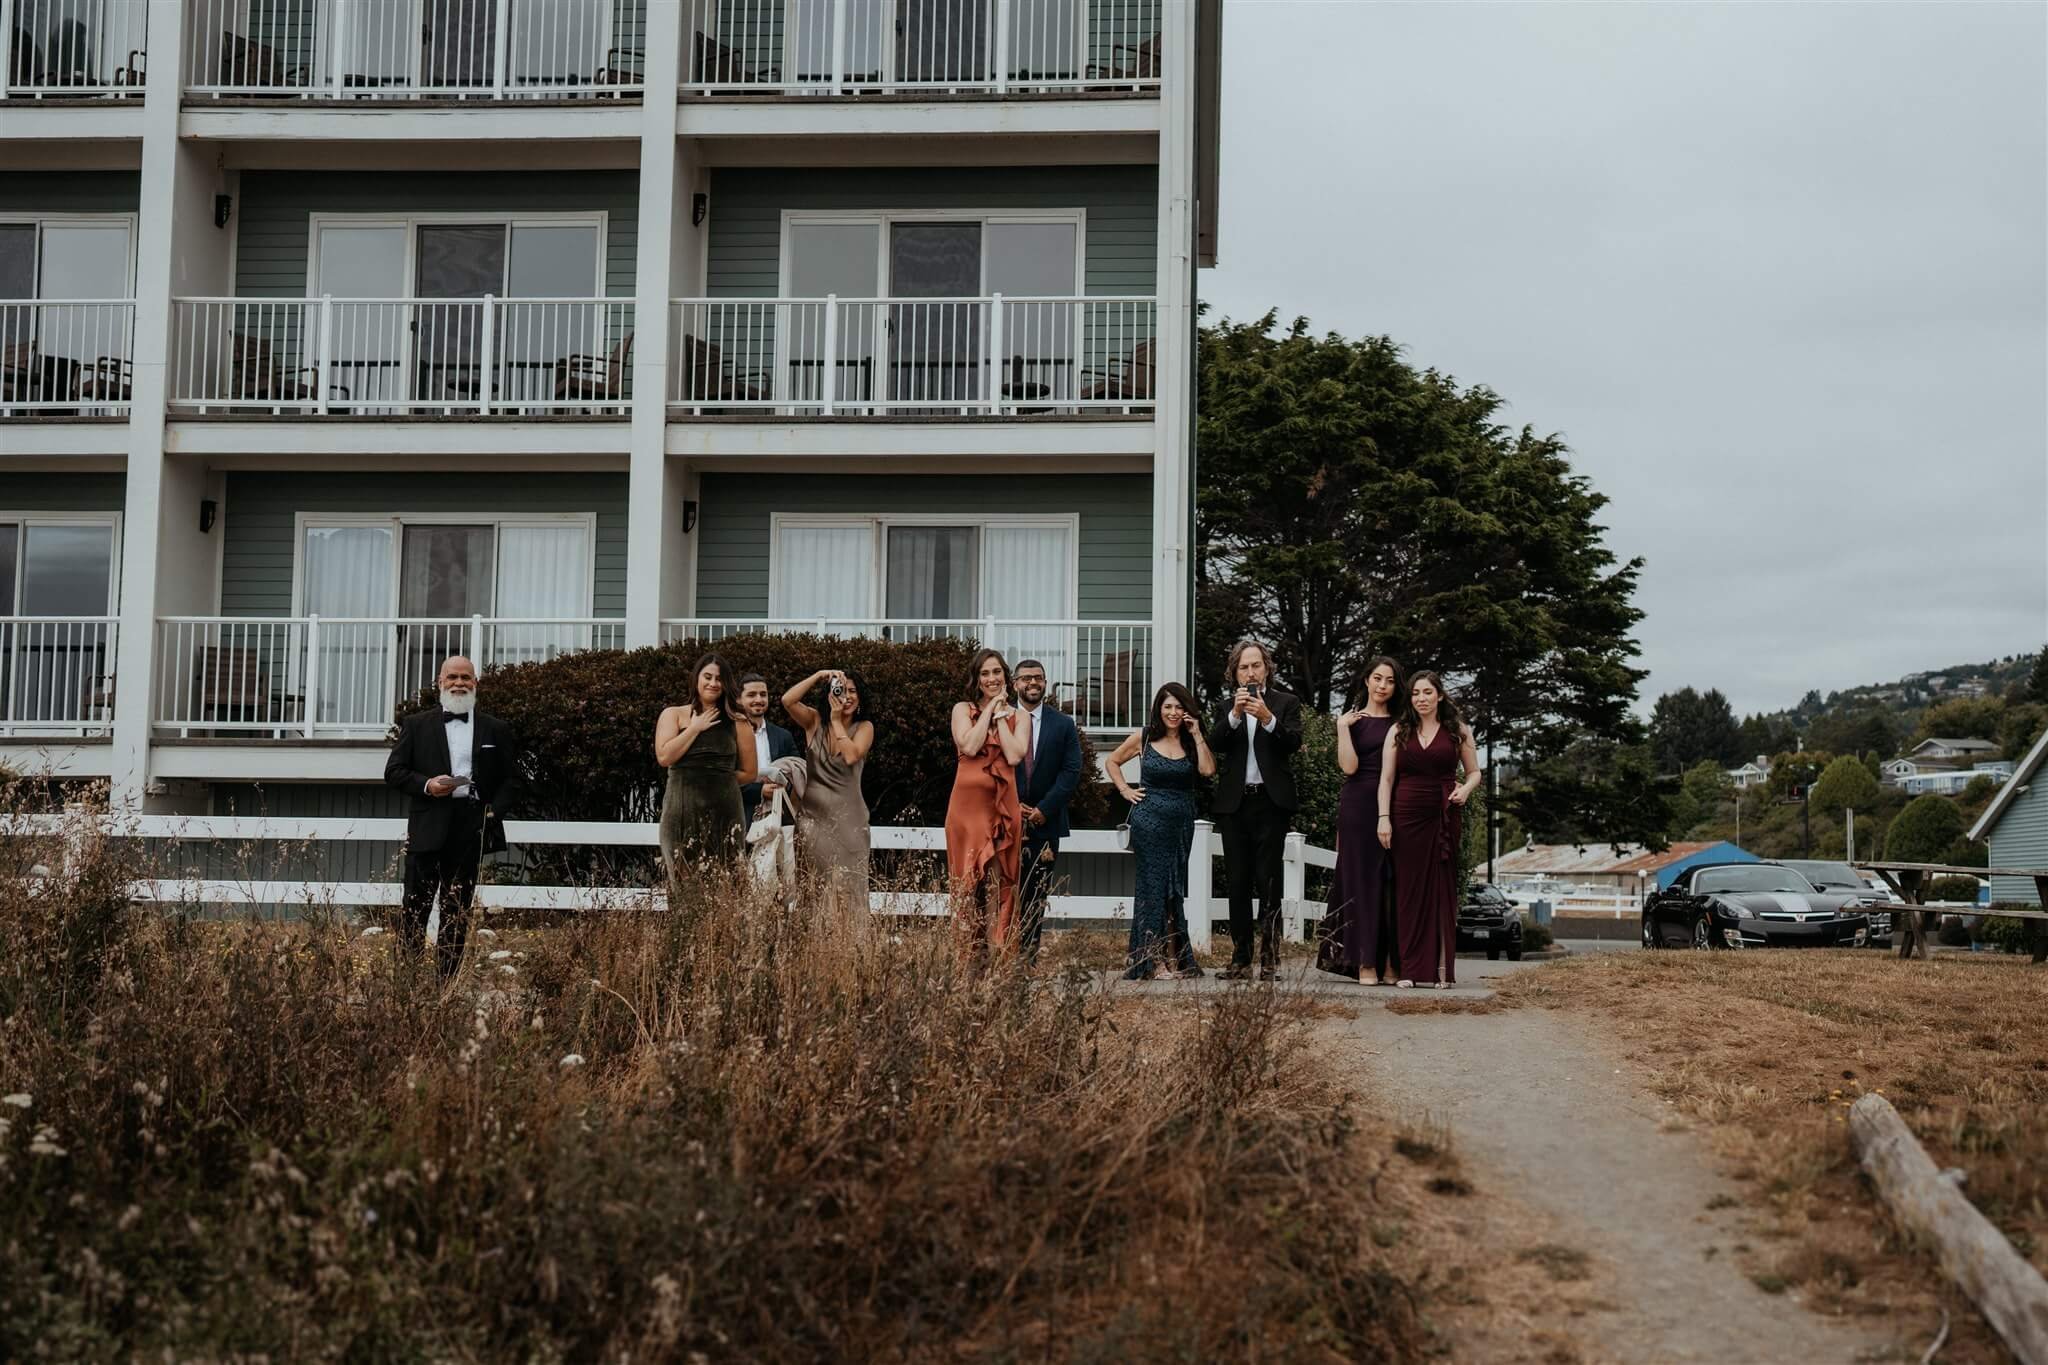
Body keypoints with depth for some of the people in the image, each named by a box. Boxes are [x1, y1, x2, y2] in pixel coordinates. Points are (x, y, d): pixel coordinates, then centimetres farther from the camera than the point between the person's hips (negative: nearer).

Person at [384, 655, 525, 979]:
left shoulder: (497, 730, 11)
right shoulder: (416, 725, 10)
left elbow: (511, 780, 10)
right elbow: (393, 772, 7)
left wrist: (493, 812, -6)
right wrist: (426, 784, -10)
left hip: (471, 828, 1)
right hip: (428, 827, -1)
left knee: (458, 910, 3)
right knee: (416, 905, -1)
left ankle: (447, 982, 6)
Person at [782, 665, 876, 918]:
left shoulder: (864, 727, 4)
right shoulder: (814, 721, 6)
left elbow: (851, 756, -14)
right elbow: (787, 700, -10)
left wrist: (837, 721, -5)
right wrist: (818, 676, -10)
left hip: (847, 816, -1)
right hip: (814, 814, 1)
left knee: (846, 885, -5)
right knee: (815, 887, -2)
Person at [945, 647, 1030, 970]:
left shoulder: (1017, 716, 11)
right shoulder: (963, 709, 7)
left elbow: (1015, 756, -6)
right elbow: (969, 746, -11)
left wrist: (1000, 715, -2)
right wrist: (990, 708, -4)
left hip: (1003, 807, 1)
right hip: (968, 804, -1)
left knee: (1000, 884, -3)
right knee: (969, 884, -1)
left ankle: (999, 960, -2)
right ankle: (970, 962, 2)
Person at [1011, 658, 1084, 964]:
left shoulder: (1063, 725, 8)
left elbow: (1072, 771, 1)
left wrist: (1044, 809, -9)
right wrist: (1011, 804, -9)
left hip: (1045, 822, 1)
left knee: (1036, 897, 1)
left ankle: (1029, 958, 3)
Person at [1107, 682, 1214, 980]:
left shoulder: (1192, 743, 7)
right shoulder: (1144, 738, 3)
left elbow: (1208, 770, -11)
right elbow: (1113, 761, 15)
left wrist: (1197, 735, -9)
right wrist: (1125, 790, 3)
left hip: (1182, 822, 3)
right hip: (1150, 820, -2)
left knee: (1174, 888, 7)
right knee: (1154, 886, -4)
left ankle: (1171, 958, 12)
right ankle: (1155, 960, -2)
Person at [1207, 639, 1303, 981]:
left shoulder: (1285, 704, 6)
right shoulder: (1227, 707, 13)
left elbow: (1293, 742, -10)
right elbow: (1215, 742, -3)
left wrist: (1267, 717, -24)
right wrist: (1235, 715, -17)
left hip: (1270, 802, -3)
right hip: (1234, 803, 3)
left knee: (1268, 882, -5)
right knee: (1237, 884, 4)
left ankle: (1270, 959, -4)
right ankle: (1240, 959, 9)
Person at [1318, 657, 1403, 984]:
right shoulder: (1352, 721, 5)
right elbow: (1349, 766, -8)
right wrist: (1342, 728, -11)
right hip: (1359, 806, -3)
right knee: (1362, 878, -3)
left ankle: (1391, 963, 4)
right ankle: (1365, 962, -4)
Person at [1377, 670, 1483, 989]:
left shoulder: (1458, 731, 7)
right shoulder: (1398, 732, 8)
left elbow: (1474, 772, 12)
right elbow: (1386, 778, 5)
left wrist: (1465, 790, -9)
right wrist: (1384, 818, -5)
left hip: (1443, 818, -1)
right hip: (1406, 816, 1)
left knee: (1442, 888, -1)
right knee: (1409, 890, 0)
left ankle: (1442, 969, 2)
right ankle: (1410, 968, 3)